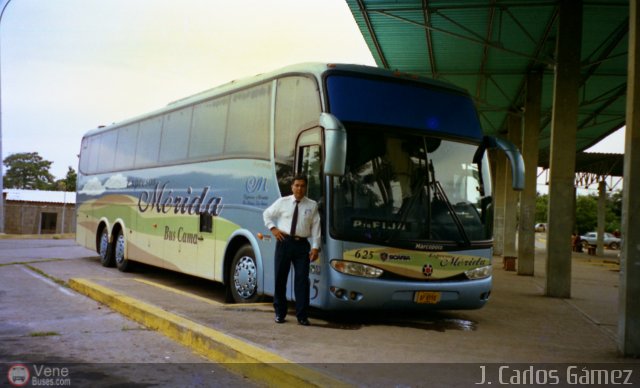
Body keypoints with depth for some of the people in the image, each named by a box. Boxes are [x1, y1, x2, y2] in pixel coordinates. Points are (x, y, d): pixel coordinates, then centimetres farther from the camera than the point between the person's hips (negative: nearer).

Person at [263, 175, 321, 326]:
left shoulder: (312, 205, 4)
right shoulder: (282, 202, 4)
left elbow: (315, 227, 0)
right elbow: (266, 214, 17)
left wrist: (315, 247, -7)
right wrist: (273, 228, 2)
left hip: (302, 244, 0)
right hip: (284, 242, 1)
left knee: (302, 279, -1)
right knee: (280, 278, 6)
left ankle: (302, 315, 6)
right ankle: (280, 313, 19)